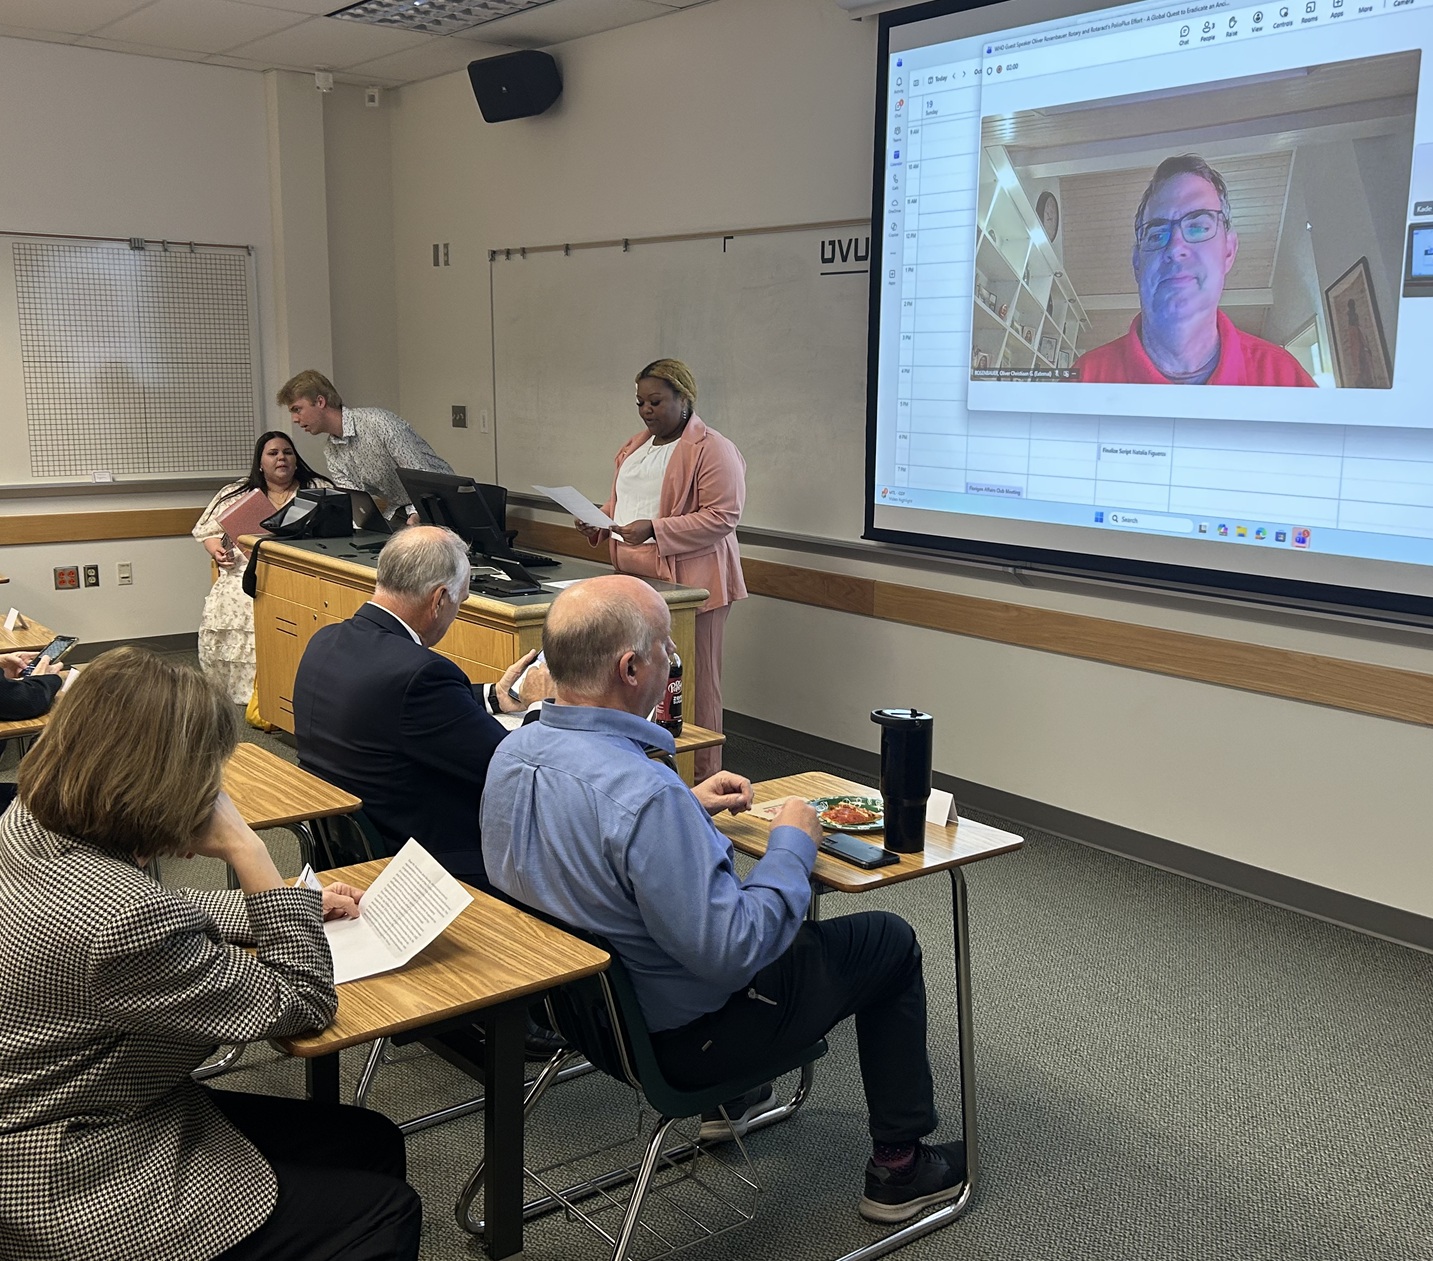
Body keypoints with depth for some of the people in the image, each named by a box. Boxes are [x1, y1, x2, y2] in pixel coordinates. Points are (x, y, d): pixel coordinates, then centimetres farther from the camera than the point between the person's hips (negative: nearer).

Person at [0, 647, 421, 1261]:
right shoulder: (121, 919, -34)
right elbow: (302, 1002, -20)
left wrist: (299, 903, 11)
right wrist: (247, 850, -23)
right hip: (88, 1192, -9)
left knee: (373, 1141, 13)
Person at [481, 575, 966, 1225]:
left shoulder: (511, 753, -10)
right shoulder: (645, 795, -37)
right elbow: (732, 952, -31)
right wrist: (793, 844, -17)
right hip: (683, 1036, -8)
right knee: (889, 941, 10)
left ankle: (729, 1098, 44)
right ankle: (898, 1165, 24)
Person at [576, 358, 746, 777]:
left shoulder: (713, 451, -9)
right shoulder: (635, 447, 18)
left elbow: (722, 517, -17)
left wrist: (654, 529, -23)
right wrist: (599, 524, 5)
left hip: (689, 583, -8)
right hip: (635, 581, 8)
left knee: (694, 681, -2)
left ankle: (702, 778, 6)